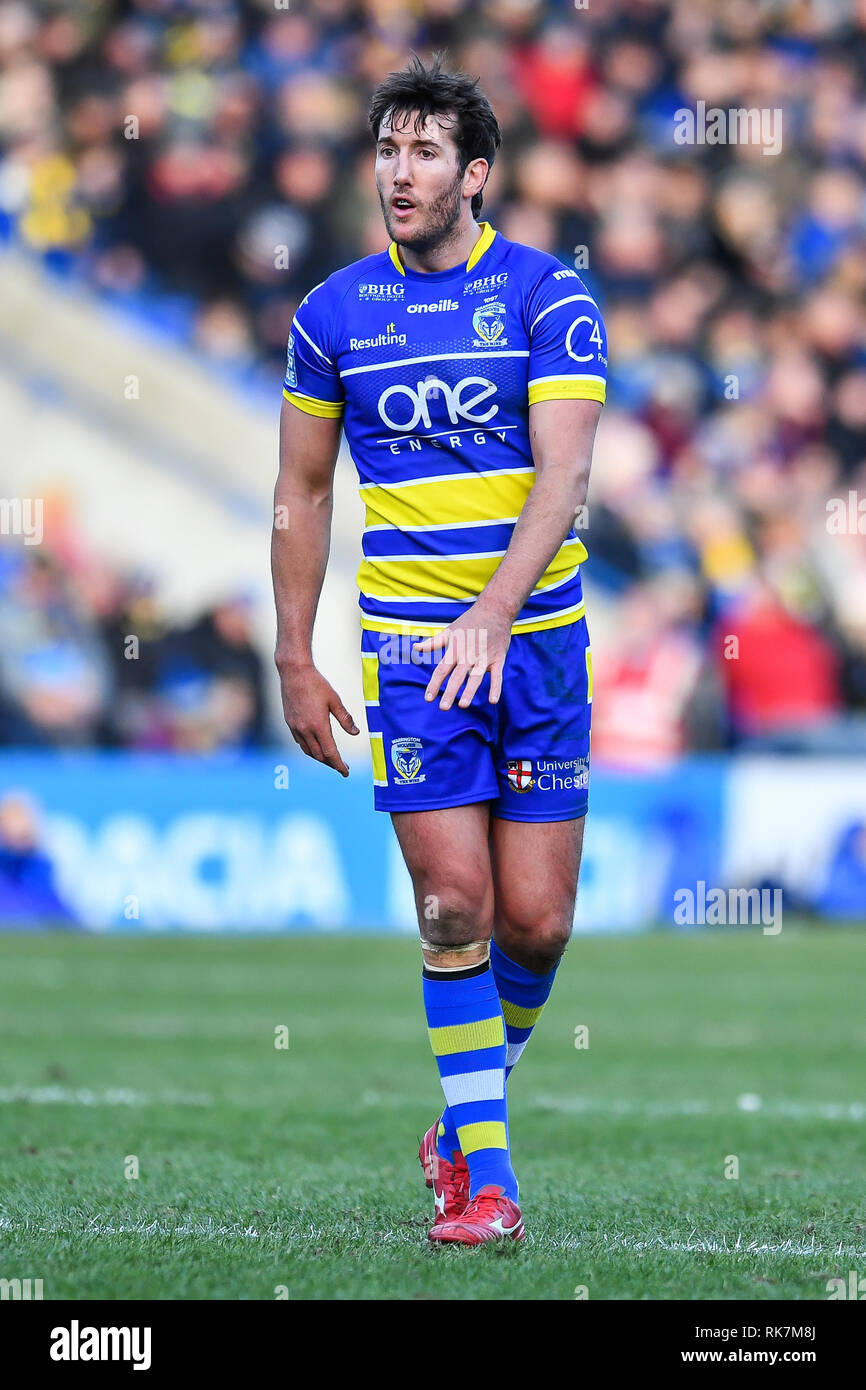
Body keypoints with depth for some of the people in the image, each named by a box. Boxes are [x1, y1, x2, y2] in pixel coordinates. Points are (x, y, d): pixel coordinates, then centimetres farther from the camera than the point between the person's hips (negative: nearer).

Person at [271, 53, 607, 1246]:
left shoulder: (547, 295, -4)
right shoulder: (333, 314, 4)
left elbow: (564, 476, -13)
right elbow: (302, 494, 12)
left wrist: (493, 614, -26)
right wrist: (295, 661, 8)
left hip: (534, 637, 0)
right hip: (408, 643, 0)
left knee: (537, 920, 0)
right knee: (455, 907, -9)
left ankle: (476, 1099, 27)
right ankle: (480, 1171, -2)